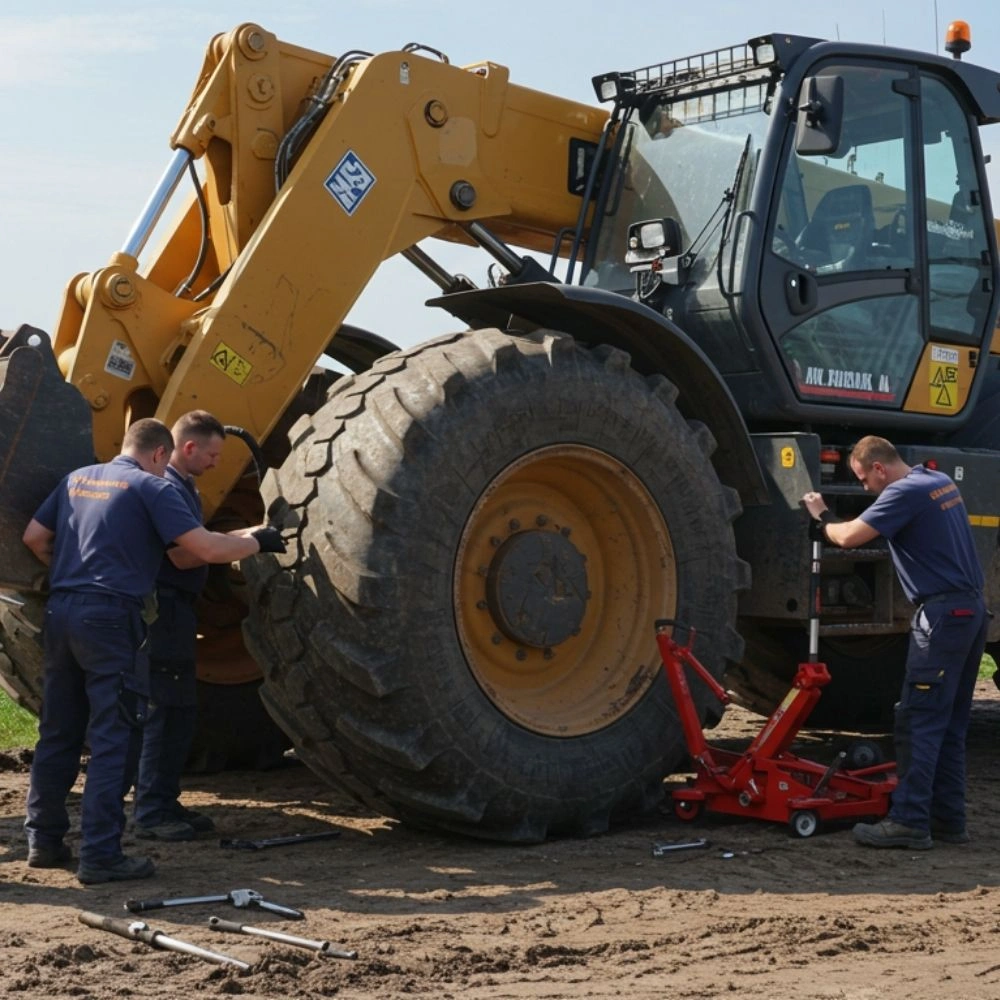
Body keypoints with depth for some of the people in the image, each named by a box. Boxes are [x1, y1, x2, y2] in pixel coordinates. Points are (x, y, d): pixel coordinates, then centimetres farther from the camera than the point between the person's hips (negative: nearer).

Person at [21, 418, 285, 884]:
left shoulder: (77, 479, 16)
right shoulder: (151, 487, -4)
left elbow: (33, 537, 18)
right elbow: (207, 548, -10)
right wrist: (257, 541, 5)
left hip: (60, 610, 7)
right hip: (109, 617, -7)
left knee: (59, 734, 16)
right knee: (114, 740, -3)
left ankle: (43, 840, 23)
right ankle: (100, 855, -4)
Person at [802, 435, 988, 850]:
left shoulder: (905, 492, -13)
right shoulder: (942, 482, 15)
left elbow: (848, 537, -19)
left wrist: (821, 516, 1)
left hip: (941, 615, -10)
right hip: (972, 611, 10)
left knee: (917, 722, -7)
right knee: (950, 725, 12)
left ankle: (909, 821, -8)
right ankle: (948, 819, 15)